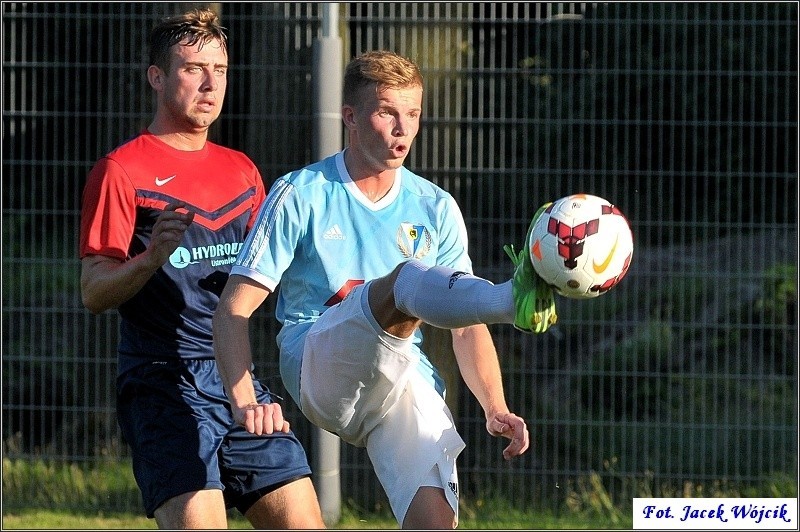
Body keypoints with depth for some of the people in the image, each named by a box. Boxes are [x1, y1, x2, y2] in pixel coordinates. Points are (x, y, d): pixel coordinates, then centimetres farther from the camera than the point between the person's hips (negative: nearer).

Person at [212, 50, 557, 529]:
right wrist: (244, 398, -20)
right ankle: (514, 298, -63)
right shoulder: (301, 195, 2)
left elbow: (466, 326, 14)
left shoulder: (435, 208, 13)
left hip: (407, 383, 4)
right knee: (408, 279, -32)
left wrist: (496, 409, -3)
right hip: (319, 373, -4)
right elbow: (235, 308, -3)